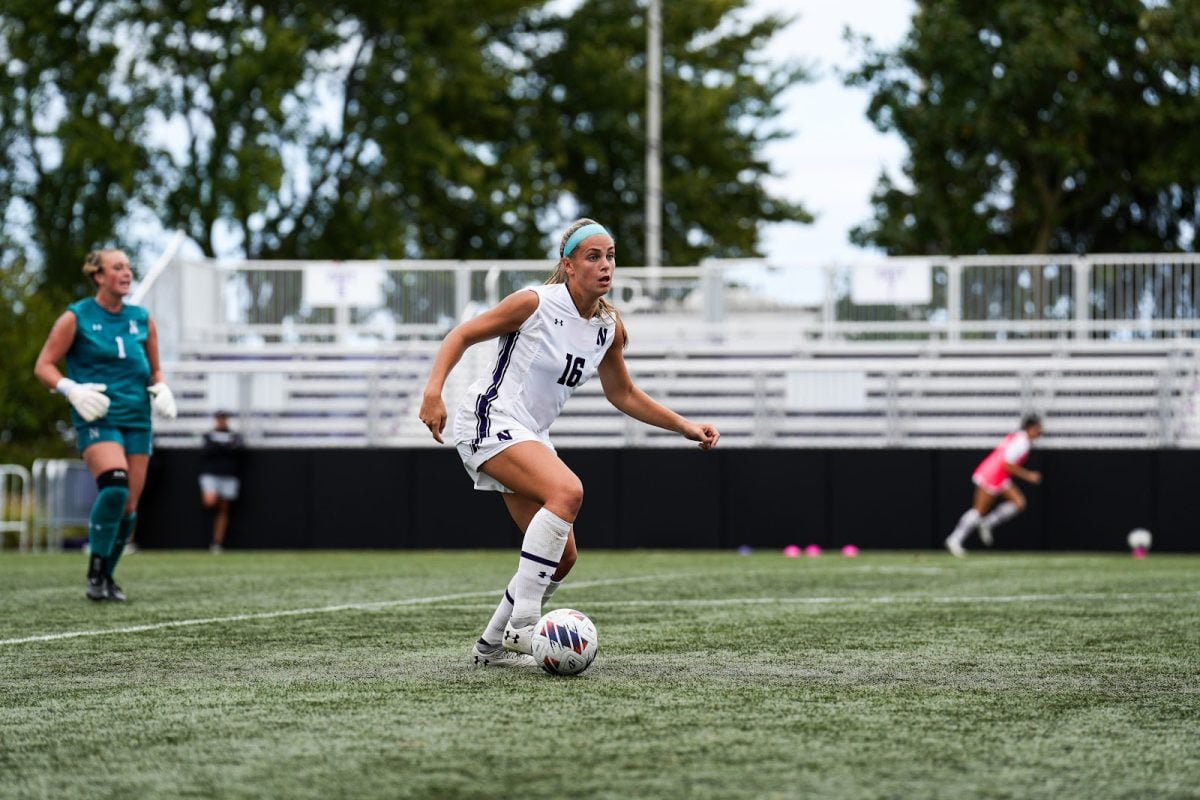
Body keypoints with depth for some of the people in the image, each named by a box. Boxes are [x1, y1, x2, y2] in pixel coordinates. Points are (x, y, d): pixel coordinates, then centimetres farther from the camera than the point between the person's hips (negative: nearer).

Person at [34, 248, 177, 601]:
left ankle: (106, 575, 19)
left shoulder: (142, 320, 11)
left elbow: (155, 369, 23)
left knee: (129, 506, 1)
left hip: (137, 418, 5)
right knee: (114, 485, -28)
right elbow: (44, 366, 1)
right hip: (97, 417, -5)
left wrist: (161, 389, 1)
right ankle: (96, 570, -16)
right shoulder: (76, 318, -1)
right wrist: (72, 389, -17)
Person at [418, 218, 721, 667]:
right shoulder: (534, 304, -15)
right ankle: (521, 624, -30)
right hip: (490, 421, -8)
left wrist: (684, 426, 11)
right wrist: (434, 390, -22)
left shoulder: (609, 328, 4)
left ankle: (492, 646, 20)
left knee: (562, 558, 4)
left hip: (531, 436, 8)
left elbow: (622, 394, 17)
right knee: (567, 490, -32)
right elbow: (463, 335, -9)